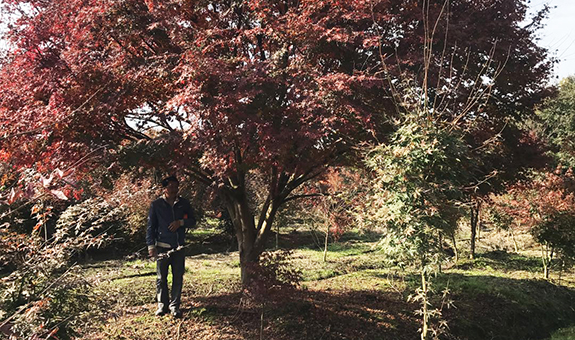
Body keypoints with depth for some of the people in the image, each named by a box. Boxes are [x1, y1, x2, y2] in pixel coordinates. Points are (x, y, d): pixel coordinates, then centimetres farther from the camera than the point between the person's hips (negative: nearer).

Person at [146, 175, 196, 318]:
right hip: (162, 247, -2)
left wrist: (181, 222, -9)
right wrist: (151, 245, -5)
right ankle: (162, 305, 17)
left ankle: (175, 306, 12)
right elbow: (151, 226, 2)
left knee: (178, 278, 3)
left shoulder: (184, 203, 8)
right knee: (161, 278, 3)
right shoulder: (156, 205, 2)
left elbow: (192, 220, 11)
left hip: (179, 247, 2)